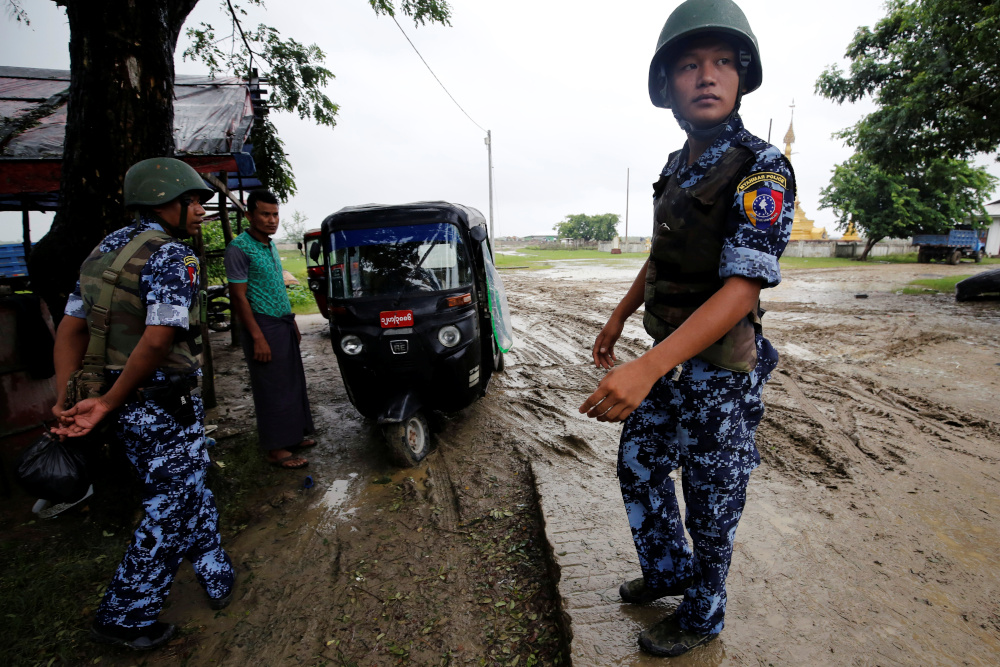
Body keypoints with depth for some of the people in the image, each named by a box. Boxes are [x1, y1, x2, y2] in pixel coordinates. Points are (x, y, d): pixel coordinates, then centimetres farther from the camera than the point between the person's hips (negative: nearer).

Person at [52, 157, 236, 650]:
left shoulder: (105, 250, 12)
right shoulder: (172, 255, -17)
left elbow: (71, 327, 9)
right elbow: (158, 340, -27)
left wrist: (65, 399, 6)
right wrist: (107, 403, -17)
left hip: (129, 407, 9)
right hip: (165, 406, -9)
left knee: (187, 491, 23)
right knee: (171, 509, 9)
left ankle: (217, 576, 41)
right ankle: (124, 618, 24)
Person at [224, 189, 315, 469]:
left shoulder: (270, 246, 14)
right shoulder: (240, 248, -13)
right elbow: (238, 297, -16)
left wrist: (293, 323, 19)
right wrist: (258, 338, -20)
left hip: (284, 326, 9)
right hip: (264, 327, -9)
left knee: (293, 384, 14)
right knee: (272, 390, -2)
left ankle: (293, 436, 27)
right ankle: (276, 449, 9)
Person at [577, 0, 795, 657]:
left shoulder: (761, 171, -17)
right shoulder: (677, 166, 9)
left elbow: (741, 289, -27)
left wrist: (647, 370, -37)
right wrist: (619, 317, 17)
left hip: (721, 371, -7)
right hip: (668, 359, 8)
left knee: (712, 504, 10)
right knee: (638, 468, 19)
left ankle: (702, 617, 36)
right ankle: (669, 571, 44)